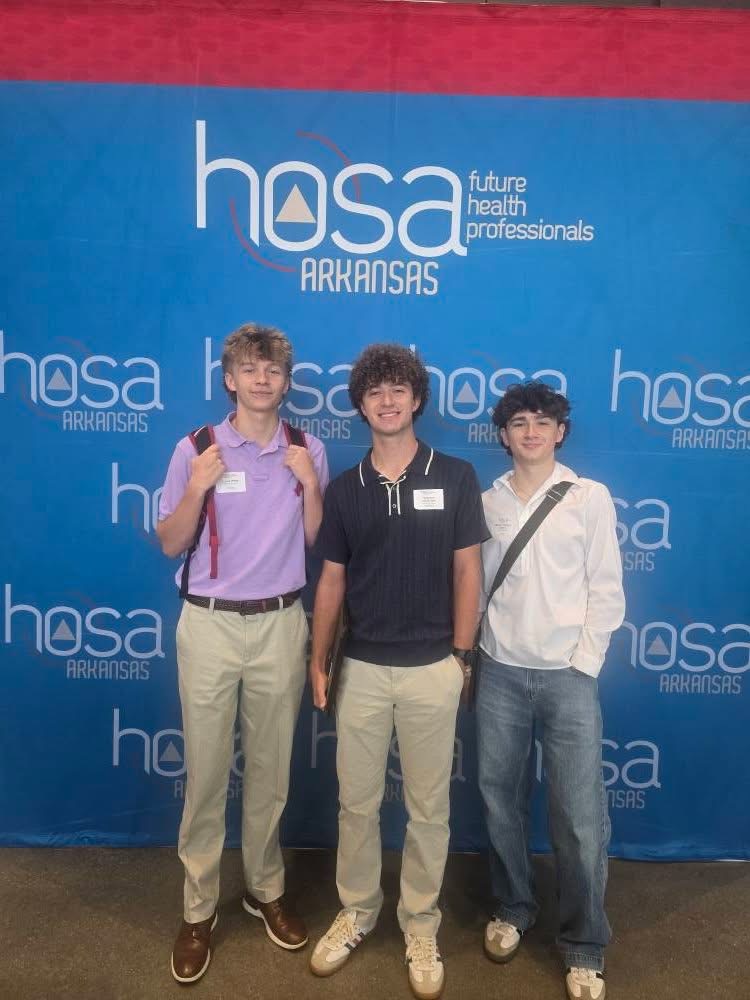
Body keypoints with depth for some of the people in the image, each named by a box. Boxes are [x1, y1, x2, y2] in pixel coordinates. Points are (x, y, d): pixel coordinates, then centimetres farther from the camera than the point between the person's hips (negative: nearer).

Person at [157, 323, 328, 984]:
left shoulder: (307, 450, 2)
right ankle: (199, 909, 26)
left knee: (270, 770, 14)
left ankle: (266, 891, 34)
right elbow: (170, 546, -1)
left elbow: (317, 541, 3)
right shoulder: (196, 449, -4)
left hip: (280, 626, 2)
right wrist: (197, 489, -17)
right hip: (210, 625, -1)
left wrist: (309, 482, -11)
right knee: (206, 772, 7)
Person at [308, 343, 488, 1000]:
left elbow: (467, 573, -2)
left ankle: (421, 926, 33)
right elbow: (332, 581, 6)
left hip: (432, 669, -2)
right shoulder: (344, 490, 2)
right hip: (362, 669, 2)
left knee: (428, 807, 12)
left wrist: (460, 656, -4)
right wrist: (318, 660, 5)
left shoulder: (455, 478, -4)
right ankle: (357, 910, 37)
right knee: (357, 802, 15)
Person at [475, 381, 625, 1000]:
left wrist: (583, 665, -6)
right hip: (499, 672, 3)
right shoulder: (487, 501, 5)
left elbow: (606, 591, -2)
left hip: (568, 675, -2)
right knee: (501, 800, 13)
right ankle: (513, 908, 36)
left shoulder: (591, 497, -1)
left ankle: (585, 946, 22)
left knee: (581, 817, 2)